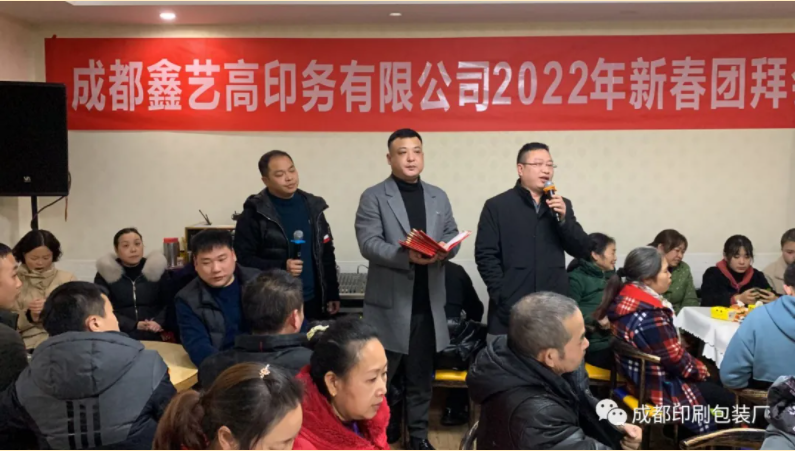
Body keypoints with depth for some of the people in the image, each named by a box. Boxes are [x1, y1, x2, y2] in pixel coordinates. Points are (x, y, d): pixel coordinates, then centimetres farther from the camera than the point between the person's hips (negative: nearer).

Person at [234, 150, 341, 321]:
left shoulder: (312, 206, 8)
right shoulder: (255, 214, -8)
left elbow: (326, 253, 11)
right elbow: (243, 258, -10)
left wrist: (332, 293, 9)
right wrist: (281, 267, -21)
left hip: (312, 301, 5)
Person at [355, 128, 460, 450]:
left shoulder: (439, 197, 13)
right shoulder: (374, 197, -3)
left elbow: (453, 237, 10)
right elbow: (368, 244, -12)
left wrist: (444, 250, -13)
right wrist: (406, 256, -27)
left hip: (428, 301, 4)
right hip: (390, 301, -4)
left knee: (421, 375, 14)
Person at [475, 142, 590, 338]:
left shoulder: (561, 205, 14)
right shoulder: (497, 206, 1)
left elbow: (582, 251, 9)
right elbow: (485, 256, -4)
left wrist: (564, 218, -6)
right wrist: (503, 298, -12)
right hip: (511, 311, -3)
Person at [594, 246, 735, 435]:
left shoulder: (625, 299, -4)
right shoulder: (650, 316, -32)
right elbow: (677, 360, -21)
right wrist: (701, 369, -2)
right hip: (661, 388, -9)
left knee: (715, 382, 22)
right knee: (729, 396, 10)